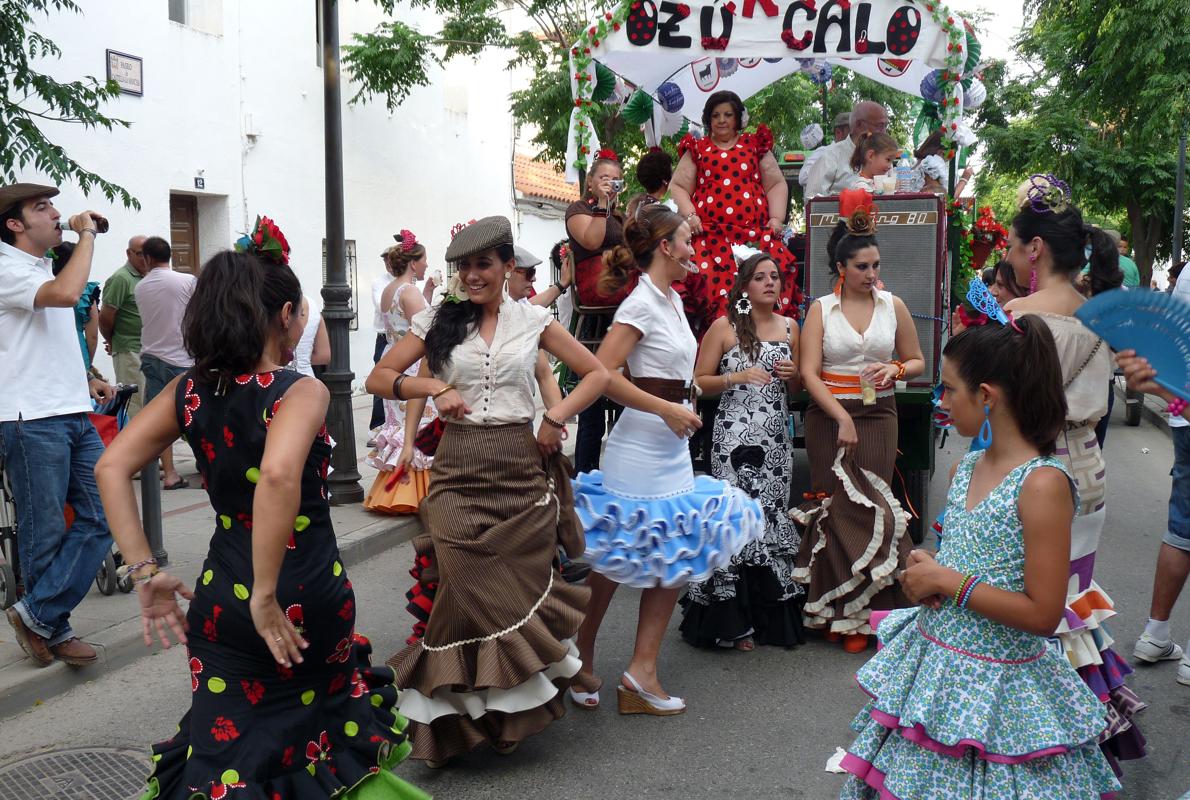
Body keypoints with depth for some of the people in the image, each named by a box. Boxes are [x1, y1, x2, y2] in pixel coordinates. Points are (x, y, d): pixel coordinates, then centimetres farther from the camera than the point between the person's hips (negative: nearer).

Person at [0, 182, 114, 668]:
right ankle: (51, 628, 14)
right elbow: (66, 294, -29)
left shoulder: (44, 270, 20)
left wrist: (84, 380, 17)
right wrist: (86, 234, -16)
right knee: (46, 535, 1)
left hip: (74, 416, 9)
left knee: (100, 517, 3)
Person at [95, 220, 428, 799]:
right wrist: (267, 596, -28)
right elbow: (278, 475, -35)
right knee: (319, 710, 25)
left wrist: (145, 572, -3)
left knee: (227, 740, 17)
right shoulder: (301, 392, -16)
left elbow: (111, 468, -3)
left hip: (221, 594, 3)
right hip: (306, 593, -3)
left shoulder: (190, 391, 0)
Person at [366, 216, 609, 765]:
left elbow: (596, 374, 9)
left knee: (520, 588, 5)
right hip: (459, 472, 0)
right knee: (471, 594, -6)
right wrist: (435, 388, -11)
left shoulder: (533, 320, 5)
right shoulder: (439, 320, 5)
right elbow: (379, 378, 4)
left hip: (523, 471, 1)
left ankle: (511, 709, 26)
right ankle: (463, 712, 14)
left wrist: (556, 417, -5)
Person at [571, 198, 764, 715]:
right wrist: (665, 409, -20)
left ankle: (641, 673, 15)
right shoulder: (642, 302, -14)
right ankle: (581, 662, 21)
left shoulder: (671, 299, 12)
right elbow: (602, 373, -22)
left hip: (672, 447, 9)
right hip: (640, 447, -9)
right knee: (614, 562, 3)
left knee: (673, 558, 8)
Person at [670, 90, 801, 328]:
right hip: (711, 235, -1)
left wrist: (777, 218, 3)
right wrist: (689, 215, -3)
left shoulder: (755, 146, 20)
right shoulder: (697, 149, 19)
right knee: (716, 286, -25)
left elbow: (776, 185, 19)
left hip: (756, 234, 1)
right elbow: (678, 186, 15)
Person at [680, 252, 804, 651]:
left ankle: (771, 614, 17)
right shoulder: (724, 327, -1)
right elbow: (699, 382, -2)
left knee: (772, 517, 4)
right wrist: (739, 377, -15)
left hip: (776, 439, 4)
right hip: (734, 438, -4)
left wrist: (793, 374, 1)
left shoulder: (790, 327, 13)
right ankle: (732, 621, 5)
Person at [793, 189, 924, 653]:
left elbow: (917, 361, 16)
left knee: (872, 506, -4)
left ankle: (867, 610, 5)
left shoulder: (893, 306, 8)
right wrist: (841, 417, -16)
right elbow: (809, 373, -6)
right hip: (828, 416, -1)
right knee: (835, 507, -2)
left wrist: (895, 370, -7)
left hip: (878, 415, 1)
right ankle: (838, 610, 9)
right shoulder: (821, 310, 2)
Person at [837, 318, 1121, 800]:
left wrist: (947, 582, -19)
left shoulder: (1043, 484, -21)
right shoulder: (966, 467, 3)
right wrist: (922, 571, -3)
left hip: (995, 684, -7)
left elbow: (1042, 615, -22)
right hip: (933, 660, 7)